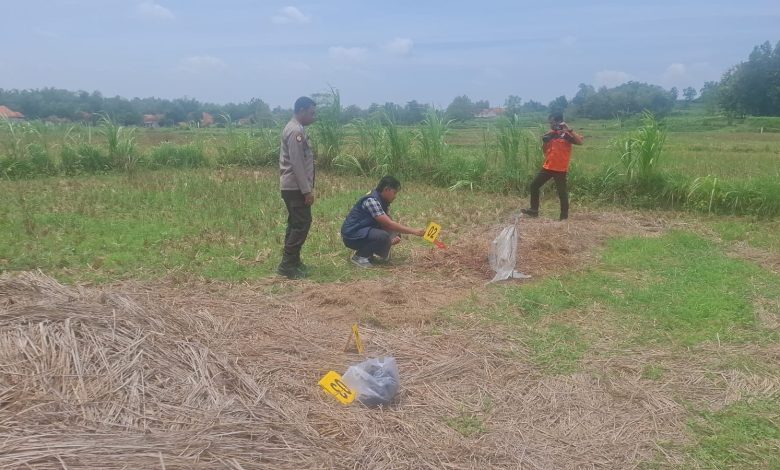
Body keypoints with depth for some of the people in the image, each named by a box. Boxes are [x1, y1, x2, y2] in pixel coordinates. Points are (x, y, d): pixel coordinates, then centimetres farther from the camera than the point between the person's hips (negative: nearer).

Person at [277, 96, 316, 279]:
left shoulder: (295, 128, 16)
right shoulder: (296, 131, -16)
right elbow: (297, 163, -22)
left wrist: (306, 188, 20)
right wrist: (307, 190, -20)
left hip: (293, 186, 10)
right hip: (296, 187, -10)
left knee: (296, 223, 14)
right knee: (302, 224, -8)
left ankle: (292, 261, 20)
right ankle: (287, 265, -5)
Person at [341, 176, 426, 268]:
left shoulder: (384, 202, 6)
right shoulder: (371, 201, -24)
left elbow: (387, 224, 5)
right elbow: (389, 224, -29)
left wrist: (393, 238, -16)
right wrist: (414, 231, -28)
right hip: (351, 235, -9)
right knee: (383, 236, -30)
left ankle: (368, 254, 10)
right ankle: (359, 256, -10)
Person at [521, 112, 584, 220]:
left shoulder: (566, 134, -9)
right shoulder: (549, 134, 9)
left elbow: (580, 141, -24)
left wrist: (569, 130, -27)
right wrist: (545, 141, -7)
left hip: (560, 169, -6)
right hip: (548, 167, 6)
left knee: (562, 191, -2)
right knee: (534, 185, 7)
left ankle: (564, 215, 11)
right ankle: (534, 210, 16)